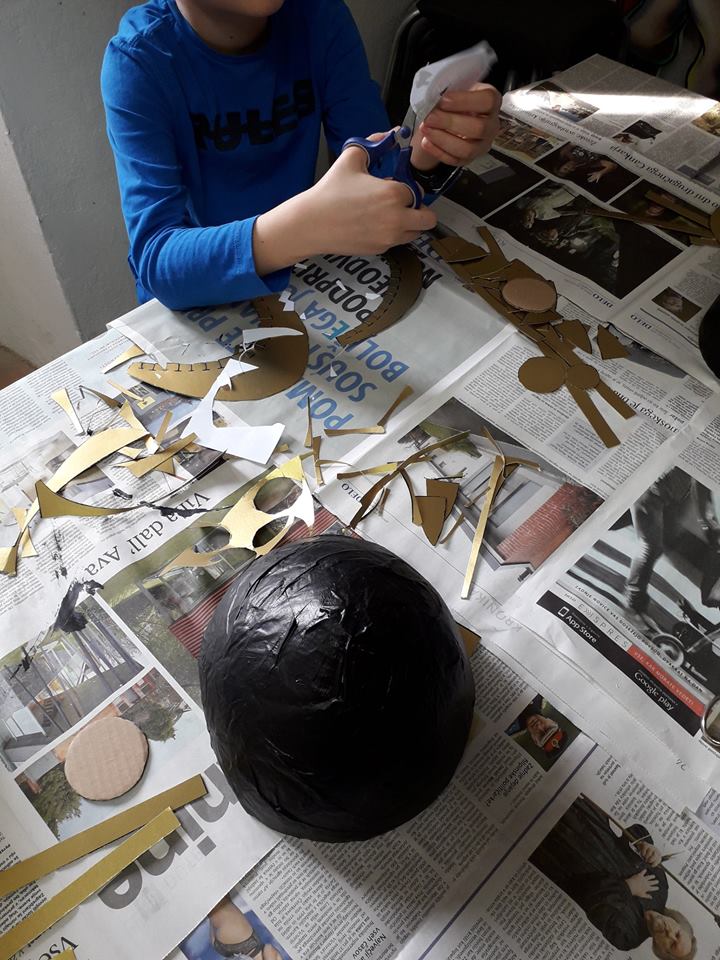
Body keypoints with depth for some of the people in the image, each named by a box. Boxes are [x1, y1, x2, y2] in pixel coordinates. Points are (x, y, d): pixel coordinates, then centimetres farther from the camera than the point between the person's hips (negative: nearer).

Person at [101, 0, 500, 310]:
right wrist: (302, 227, -49)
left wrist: (422, 156, -34)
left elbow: (374, 176, -10)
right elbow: (157, 262, -31)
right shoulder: (138, 61, -21)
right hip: (192, 296, -2)